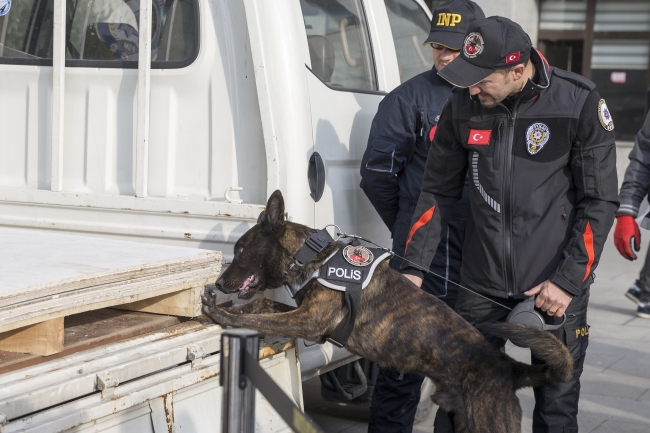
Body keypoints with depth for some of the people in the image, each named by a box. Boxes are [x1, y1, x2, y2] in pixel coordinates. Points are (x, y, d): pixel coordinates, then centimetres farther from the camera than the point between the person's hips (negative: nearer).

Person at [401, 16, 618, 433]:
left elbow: (600, 201, -7)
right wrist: (415, 266, 1)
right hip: (481, 287, 3)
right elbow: (438, 192, 8)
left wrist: (568, 280, -13)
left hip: (556, 287, -3)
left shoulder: (579, 103, -12)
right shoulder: (462, 105, -2)